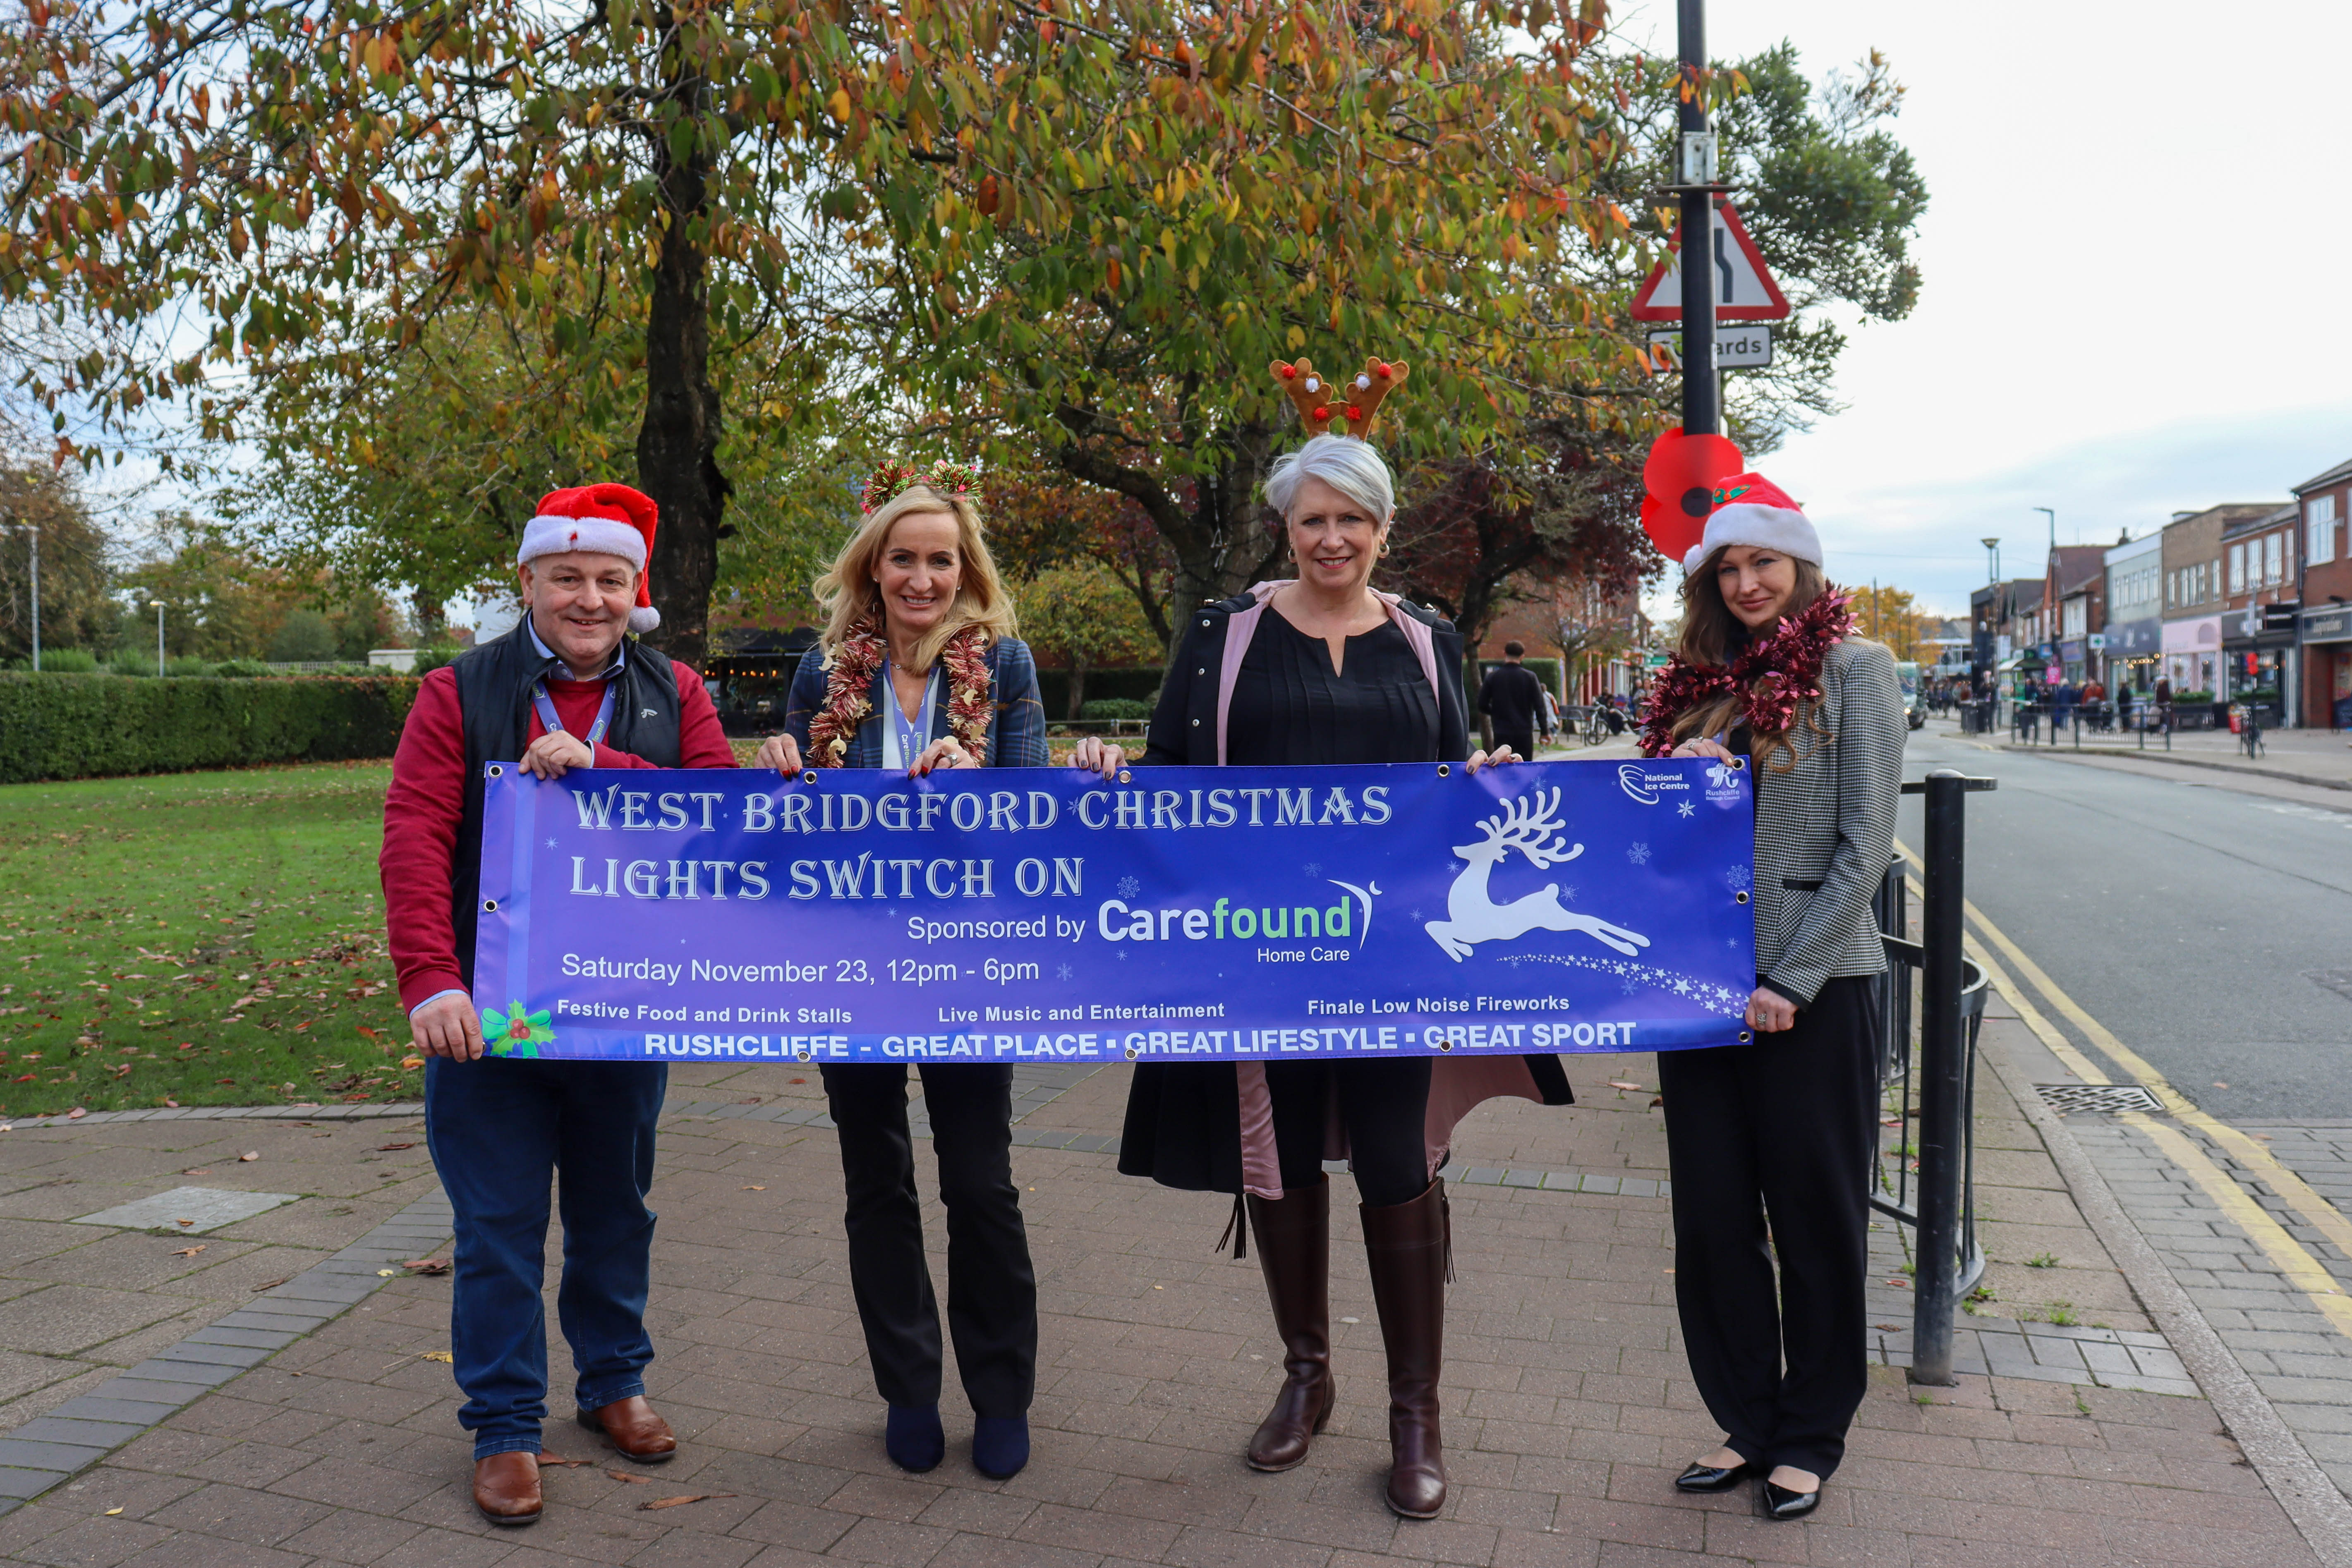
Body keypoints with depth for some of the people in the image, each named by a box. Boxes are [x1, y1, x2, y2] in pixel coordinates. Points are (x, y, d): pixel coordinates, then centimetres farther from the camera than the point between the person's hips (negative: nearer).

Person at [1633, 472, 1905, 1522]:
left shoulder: (1855, 669, -3)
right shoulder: (1697, 686, 12)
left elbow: (1864, 843, -8)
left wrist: (1789, 982, -12)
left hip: (1814, 990, -5)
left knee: (1815, 1222, 8)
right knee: (1713, 1218, 9)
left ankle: (1811, 1437, 24)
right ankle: (1747, 1422, 26)